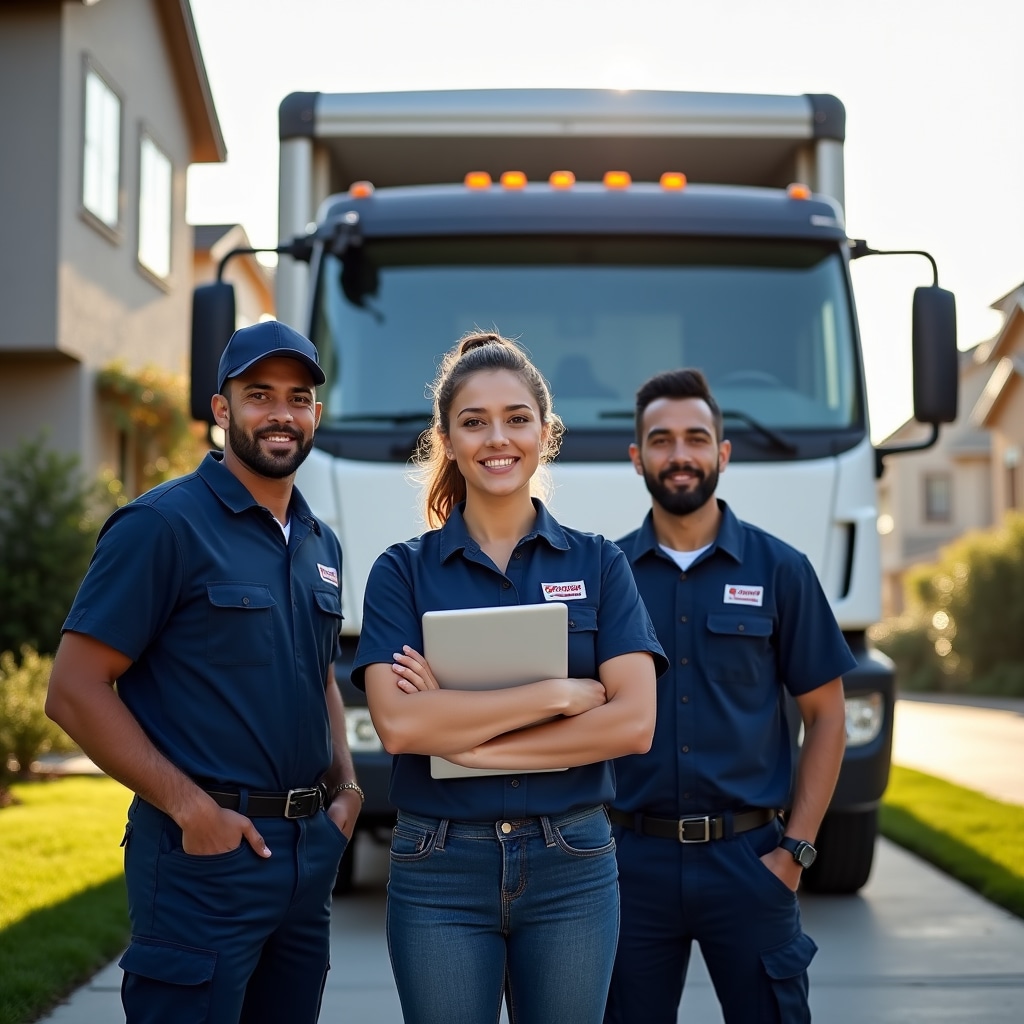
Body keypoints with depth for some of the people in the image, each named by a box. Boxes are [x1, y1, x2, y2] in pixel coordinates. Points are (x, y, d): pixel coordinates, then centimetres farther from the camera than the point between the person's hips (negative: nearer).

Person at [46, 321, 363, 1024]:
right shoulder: (163, 524, -10)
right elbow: (75, 691, -14)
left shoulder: (320, 544, 13)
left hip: (311, 853, 7)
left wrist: (347, 787, 9)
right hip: (205, 855, -7)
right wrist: (193, 808, -18)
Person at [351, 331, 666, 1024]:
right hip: (439, 869, -1)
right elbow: (398, 724, -14)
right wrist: (560, 693, -15)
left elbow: (634, 723, -9)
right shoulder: (403, 571, 1)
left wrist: (464, 739, -13)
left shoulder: (599, 564, 4)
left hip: (573, 866, 1)